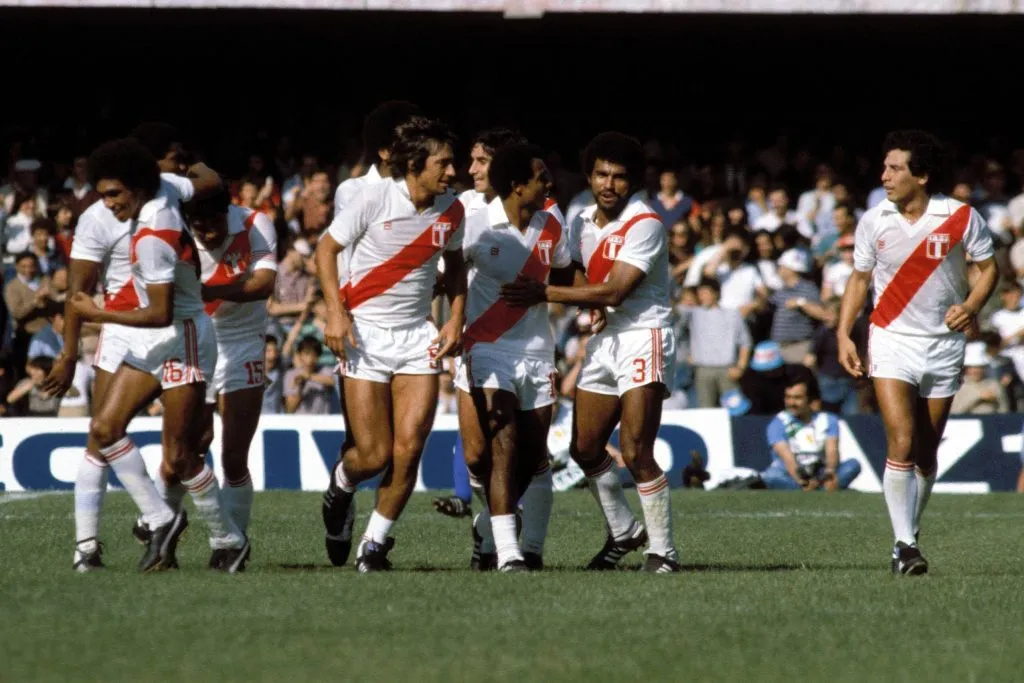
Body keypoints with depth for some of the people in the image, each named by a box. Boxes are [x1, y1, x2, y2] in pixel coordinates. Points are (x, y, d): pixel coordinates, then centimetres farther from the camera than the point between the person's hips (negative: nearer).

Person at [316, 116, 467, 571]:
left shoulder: (451, 210, 1)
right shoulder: (375, 199, -12)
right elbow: (326, 248, -3)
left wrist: (457, 317, 7)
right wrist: (335, 311, -13)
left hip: (418, 337, 4)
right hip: (365, 333, -4)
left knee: (408, 449, -9)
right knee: (374, 455, -7)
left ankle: (374, 545, 9)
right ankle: (341, 483, 31)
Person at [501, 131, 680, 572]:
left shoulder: (643, 225, -15)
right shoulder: (582, 223, 9)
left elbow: (614, 291, -21)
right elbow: (580, 279, 18)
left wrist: (543, 294, -21)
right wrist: (593, 305, -6)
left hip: (643, 336, -8)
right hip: (604, 338, 8)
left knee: (635, 453, -16)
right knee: (585, 449, 10)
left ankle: (662, 552, -7)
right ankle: (624, 532, 30)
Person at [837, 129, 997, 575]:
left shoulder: (961, 217, -7)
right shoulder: (874, 221, -2)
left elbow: (988, 267, 3)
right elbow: (860, 279, 10)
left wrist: (971, 307, -15)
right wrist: (843, 334, 0)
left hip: (943, 345, 0)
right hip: (891, 341, 0)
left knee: (926, 453, 7)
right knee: (901, 443, -16)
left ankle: (911, 535, 24)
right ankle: (903, 545, -12)